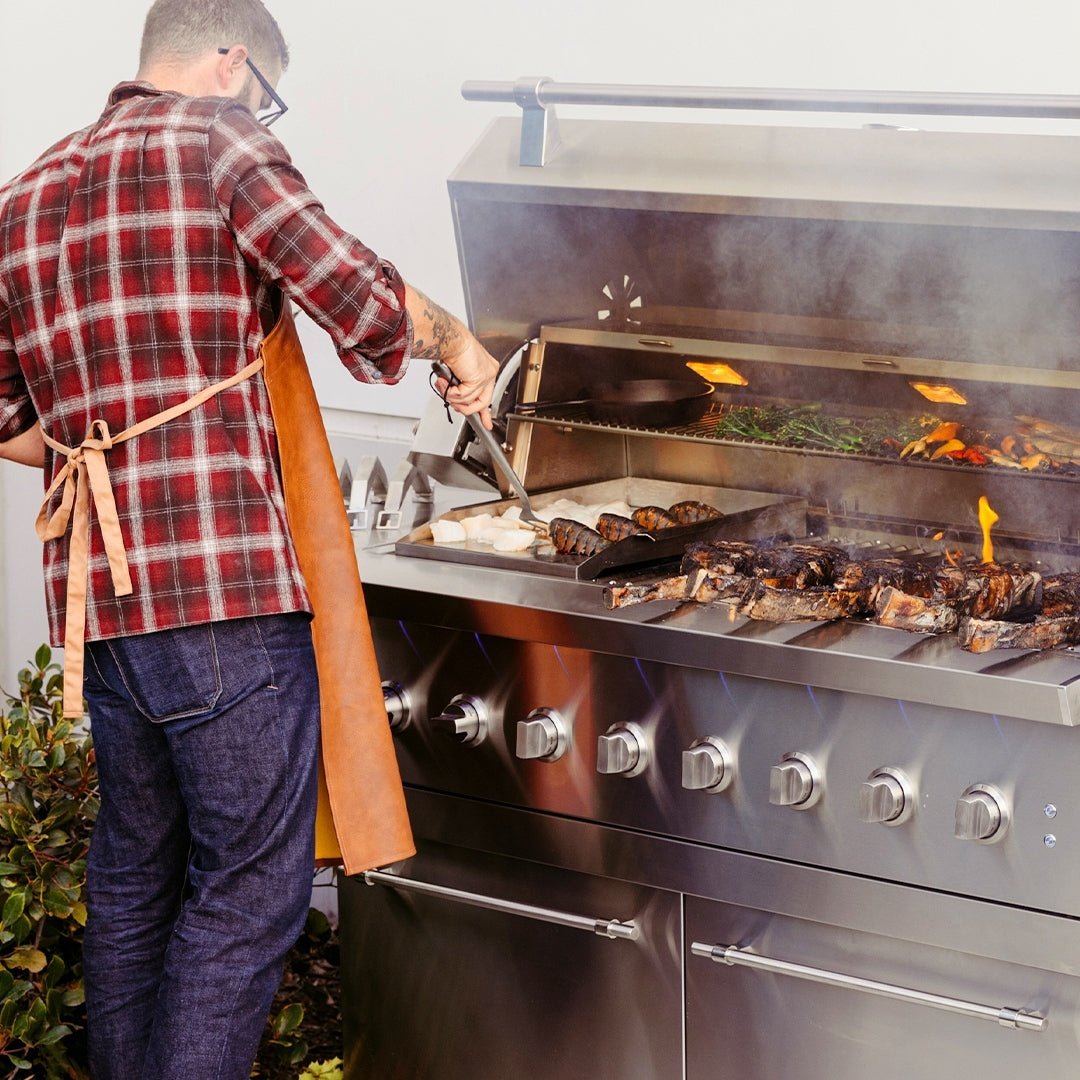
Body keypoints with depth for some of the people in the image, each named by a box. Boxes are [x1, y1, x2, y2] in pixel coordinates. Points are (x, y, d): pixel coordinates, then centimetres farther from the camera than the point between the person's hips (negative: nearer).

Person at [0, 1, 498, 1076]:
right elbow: (370, 307, -11)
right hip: (226, 585, -7)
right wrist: (456, 343, 8)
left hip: (96, 594, 7)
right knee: (247, 888, -1)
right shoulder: (220, 152, -4)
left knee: (133, 868, 19)